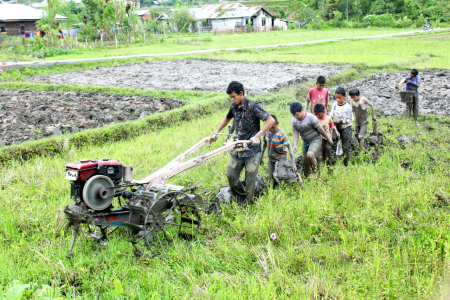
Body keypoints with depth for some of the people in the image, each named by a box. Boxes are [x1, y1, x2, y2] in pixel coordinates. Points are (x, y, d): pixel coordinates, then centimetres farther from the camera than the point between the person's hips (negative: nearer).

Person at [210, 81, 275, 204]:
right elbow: (227, 118, 28)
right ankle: (241, 197, 29)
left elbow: (271, 120, -20)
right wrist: (216, 132, 19)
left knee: (250, 179, -1)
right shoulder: (233, 106, 6)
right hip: (237, 148, 7)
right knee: (230, 175, 6)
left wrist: (258, 135, -28)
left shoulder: (252, 106, -15)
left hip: (252, 149, -6)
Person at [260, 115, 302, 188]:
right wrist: (262, 155, 15)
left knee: (280, 175, -25)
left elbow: (289, 147, -19)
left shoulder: (281, 134, -19)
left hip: (281, 158, -6)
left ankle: (296, 176, -1)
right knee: (272, 178, 3)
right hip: (271, 158, 6)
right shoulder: (266, 132, -4)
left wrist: (293, 163, -24)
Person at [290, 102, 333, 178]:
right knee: (305, 161, 8)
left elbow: (320, 129, -13)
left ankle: (315, 170, -5)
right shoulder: (294, 120, -6)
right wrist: (295, 145, -18)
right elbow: (296, 133, -4)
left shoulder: (311, 117, -21)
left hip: (315, 140, -6)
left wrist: (328, 139, -3)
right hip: (305, 142, 6)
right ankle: (308, 176, 28)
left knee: (310, 155, -30)